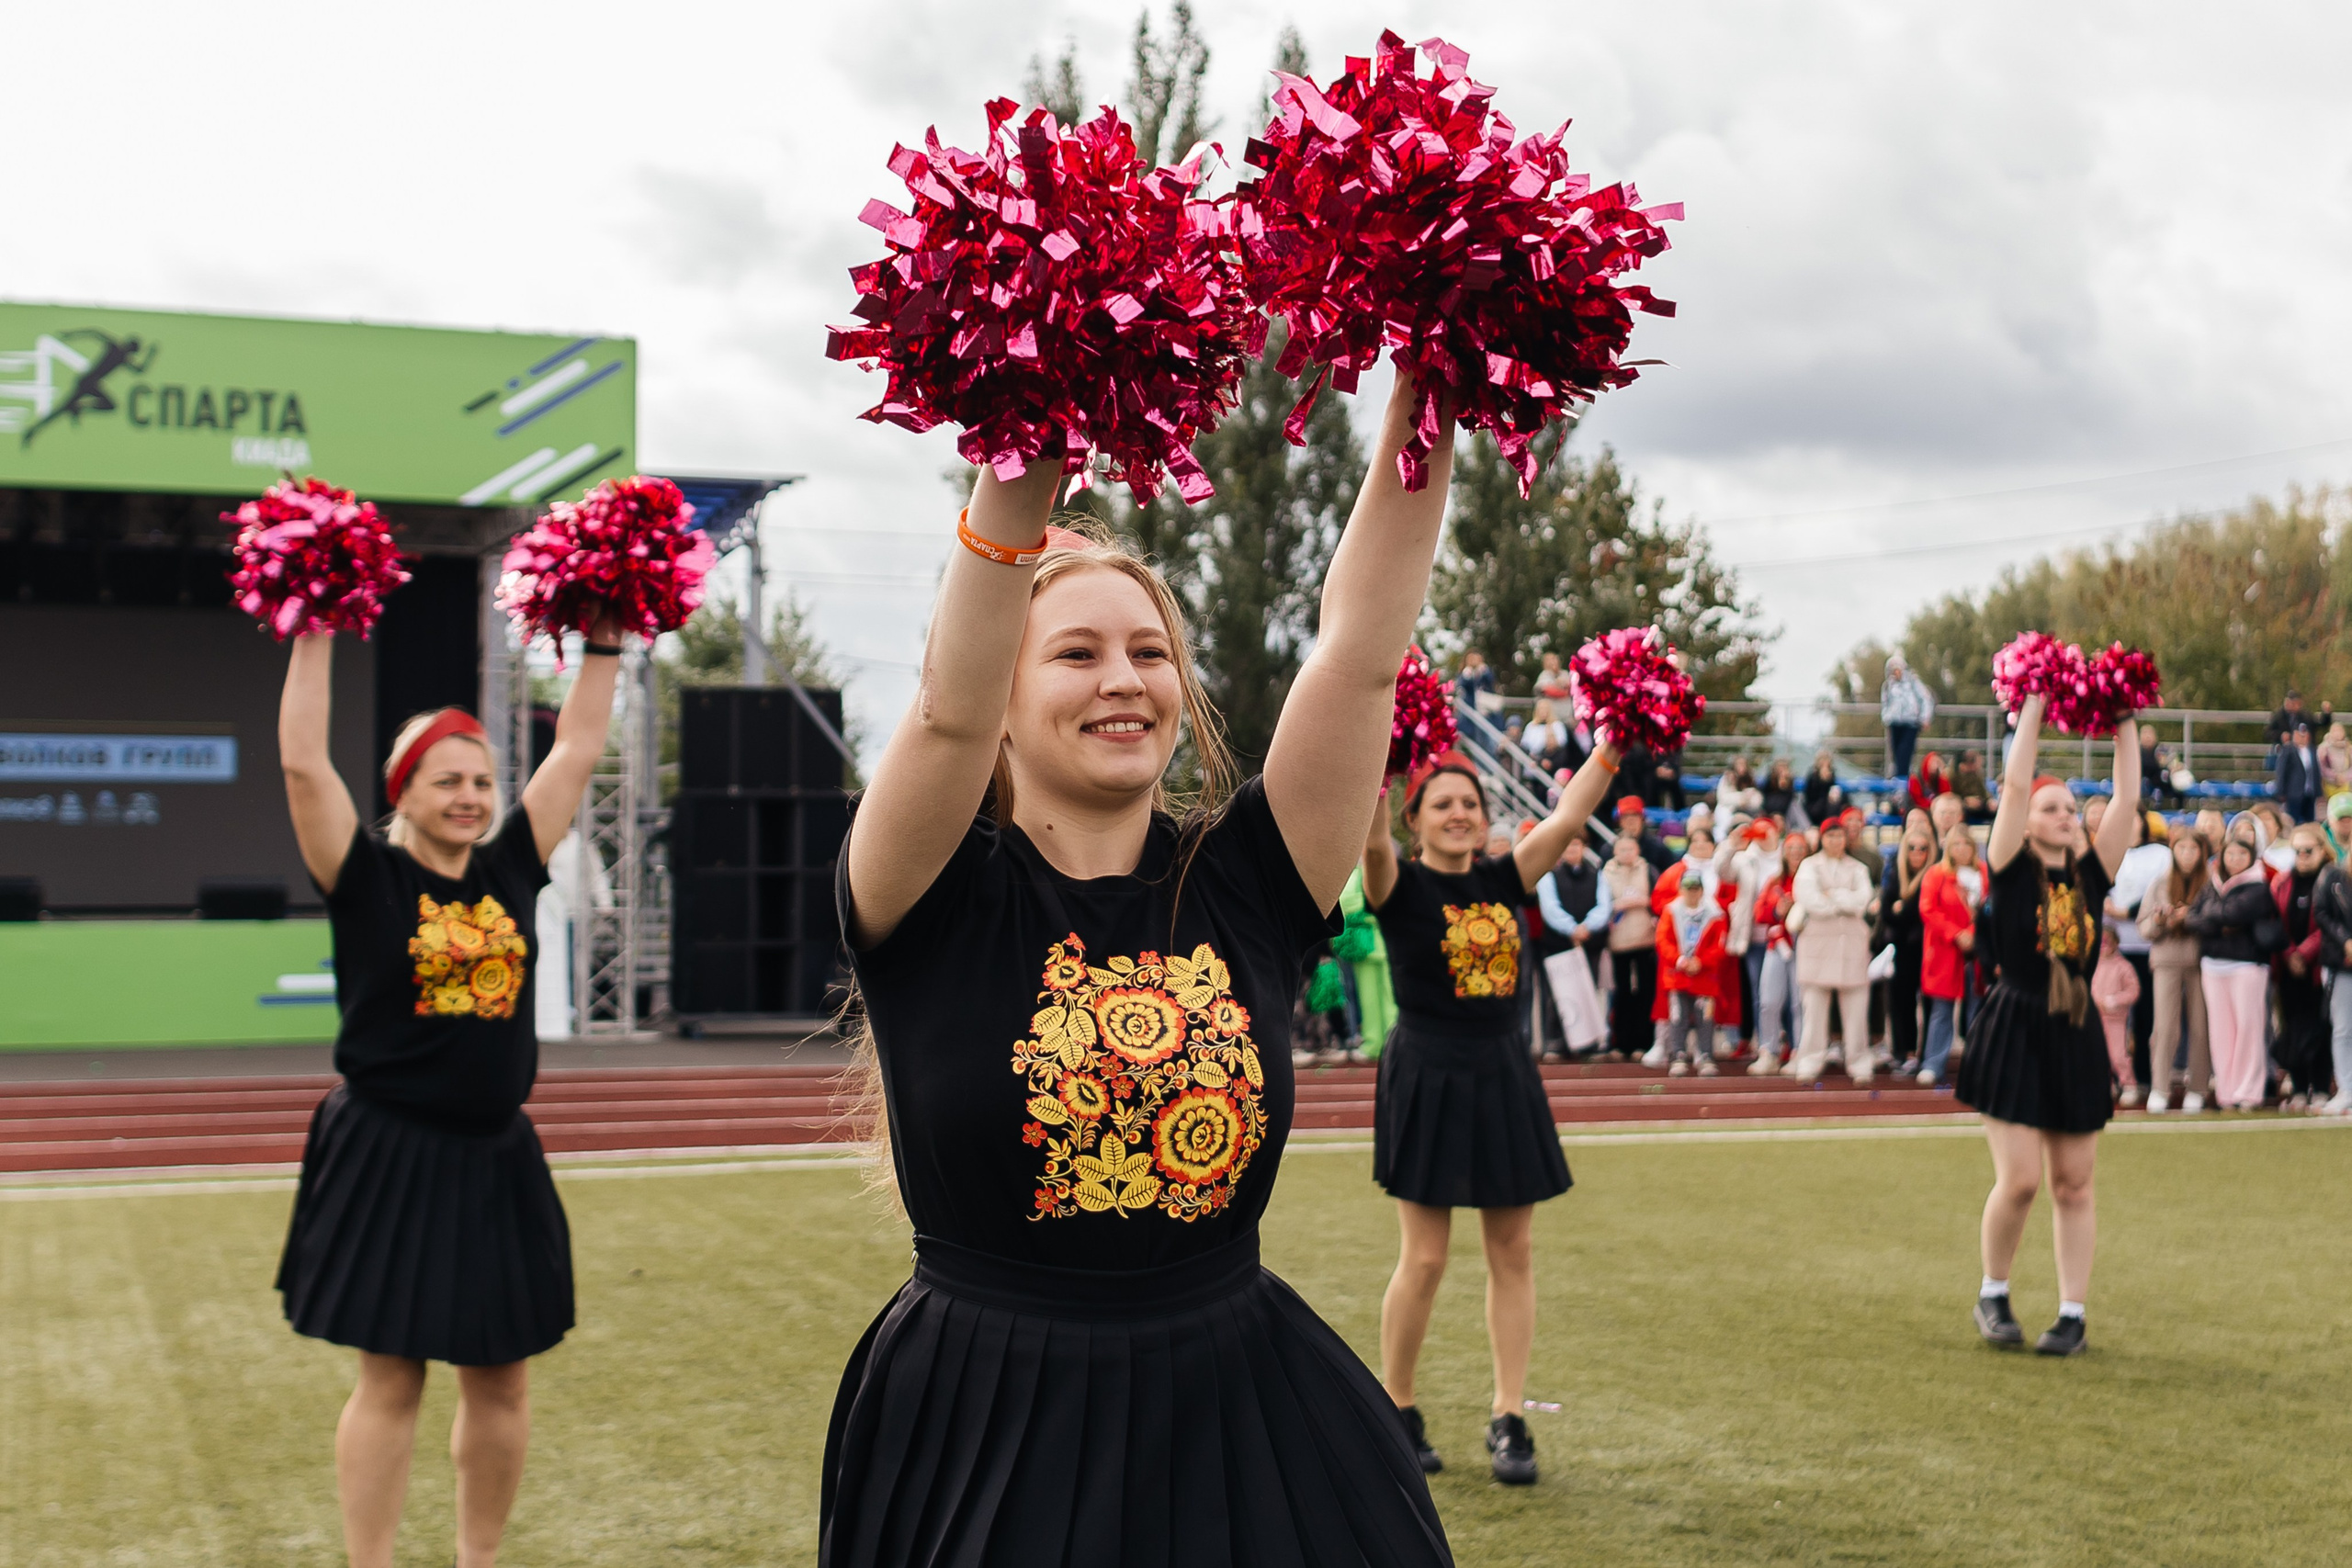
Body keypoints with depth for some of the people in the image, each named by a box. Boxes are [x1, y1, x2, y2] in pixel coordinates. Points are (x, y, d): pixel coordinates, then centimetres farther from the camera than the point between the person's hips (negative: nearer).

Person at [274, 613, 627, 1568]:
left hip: (497, 1161, 5)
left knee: (500, 1381, 11)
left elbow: (575, 750, 10)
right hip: (388, 1159, -5)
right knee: (389, 1380, 1)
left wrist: (603, 647, 10)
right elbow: (304, 763, -13)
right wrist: (315, 637, -12)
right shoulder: (367, 877, -6)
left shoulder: (511, 868, 5)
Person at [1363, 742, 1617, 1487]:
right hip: (1429, 1081, -5)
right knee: (1423, 1260, -1)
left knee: (1513, 1254, 6)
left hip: (1505, 1081, 5)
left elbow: (1566, 818, 1)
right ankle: (1396, 1414, 16)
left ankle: (1508, 1419, 13)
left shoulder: (1502, 880, 7)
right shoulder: (1402, 887, -6)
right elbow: (1371, 840, -27)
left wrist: (1611, 746, -7)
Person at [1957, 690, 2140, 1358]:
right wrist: (2033, 705, -5)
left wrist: (2124, 723, 2)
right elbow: (2016, 783, -10)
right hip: (2014, 1033, -4)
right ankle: (1992, 1295, 14)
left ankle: (2073, 1313, 12)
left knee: (2075, 1182, 6)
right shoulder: (2011, 871, -3)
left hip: (2076, 1038, 4)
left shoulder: (2090, 875, 7)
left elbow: (2127, 801, 3)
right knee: (2019, 1179, -8)